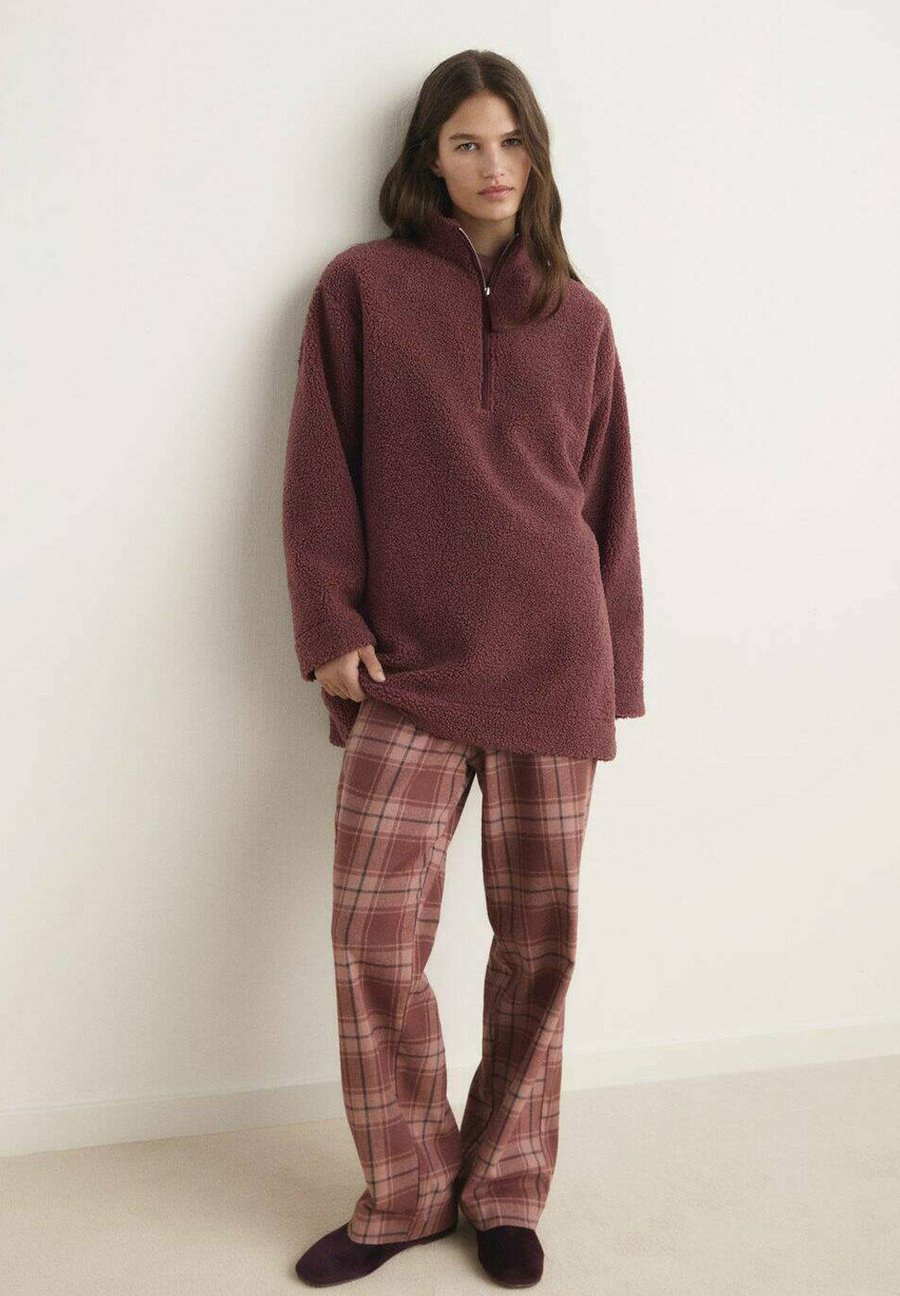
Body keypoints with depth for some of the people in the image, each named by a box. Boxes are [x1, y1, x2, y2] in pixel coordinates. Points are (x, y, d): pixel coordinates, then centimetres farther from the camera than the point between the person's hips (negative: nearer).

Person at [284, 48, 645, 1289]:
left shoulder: (577, 316, 12)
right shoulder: (363, 287, 7)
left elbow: (607, 502, 12)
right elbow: (320, 471, 4)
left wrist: (614, 673, 10)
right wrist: (330, 624, -5)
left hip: (551, 671, 2)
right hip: (405, 670, -1)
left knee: (539, 937, 6)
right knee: (375, 939, -4)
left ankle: (507, 1190, 25)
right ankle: (405, 1192, 19)